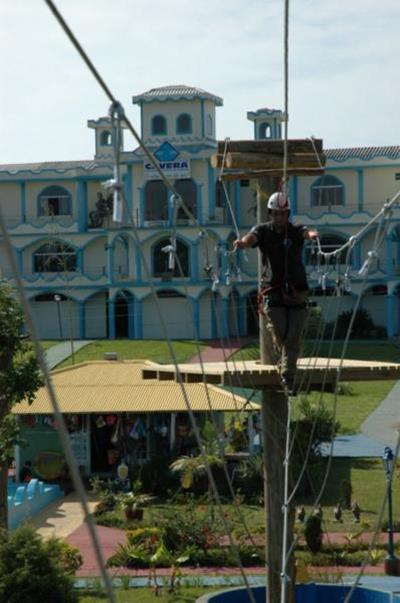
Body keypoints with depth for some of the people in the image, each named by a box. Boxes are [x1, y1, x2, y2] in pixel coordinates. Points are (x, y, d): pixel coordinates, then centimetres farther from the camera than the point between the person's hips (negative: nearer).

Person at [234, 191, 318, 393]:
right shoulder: (263, 230, 1)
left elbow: (306, 232, -21)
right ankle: (283, 367, 19)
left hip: (297, 291, 1)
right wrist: (242, 242, -47)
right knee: (279, 335, -8)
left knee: (293, 338, -1)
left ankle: (288, 379, 5)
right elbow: (251, 237, -21)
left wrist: (312, 234, -47)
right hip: (273, 291, -1)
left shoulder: (295, 231, 2)